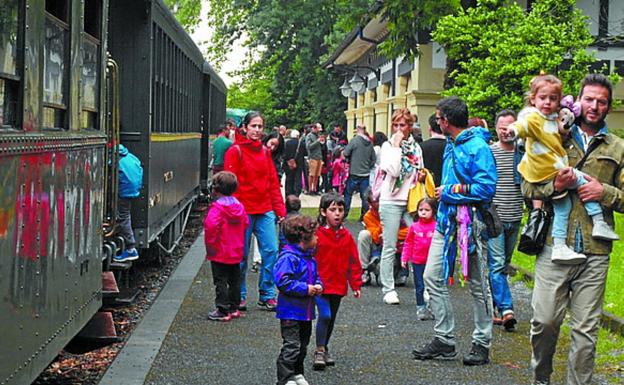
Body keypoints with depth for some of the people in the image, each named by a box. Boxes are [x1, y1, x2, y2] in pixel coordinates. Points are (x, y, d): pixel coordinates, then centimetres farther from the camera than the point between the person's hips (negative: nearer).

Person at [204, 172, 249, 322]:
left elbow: (211, 226, -32)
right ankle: (234, 308, 24)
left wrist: (210, 244, -20)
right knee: (234, 280, 16)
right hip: (236, 252, 7)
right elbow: (245, 222, 13)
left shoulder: (217, 207, -19)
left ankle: (223, 311, 0)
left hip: (220, 253, -7)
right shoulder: (239, 206, 3)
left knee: (221, 282, -1)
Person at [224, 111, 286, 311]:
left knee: (271, 251, -2)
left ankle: (267, 296, 8)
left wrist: (280, 209, 9)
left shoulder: (265, 151, 12)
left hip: (265, 210, 4)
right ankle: (240, 296, 17)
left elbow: (273, 182, 14)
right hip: (244, 210, -4)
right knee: (241, 255, 4)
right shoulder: (235, 151, -4)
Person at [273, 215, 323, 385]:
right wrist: (305, 289, -21)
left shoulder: (310, 257, 10)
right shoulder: (288, 257, -19)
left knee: (303, 344, 18)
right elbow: (282, 280, -26)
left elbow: (315, 276, 23)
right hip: (291, 311, -9)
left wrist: (318, 286, -1)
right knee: (291, 346, -9)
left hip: (306, 311, 9)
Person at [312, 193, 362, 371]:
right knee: (324, 316, -14)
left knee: (331, 318, 15)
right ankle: (319, 352, -6)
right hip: (320, 285, -5)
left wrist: (356, 284, 8)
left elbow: (353, 261, 9)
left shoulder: (346, 236, 4)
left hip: (338, 286, 5)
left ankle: (324, 349, 30)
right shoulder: (317, 234, -10)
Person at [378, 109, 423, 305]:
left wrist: (422, 175, 8)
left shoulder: (416, 147, 12)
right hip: (391, 201, -4)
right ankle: (388, 290, 5)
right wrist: (396, 146, -15)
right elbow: (393, 170, -18)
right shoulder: (388, 145, -2)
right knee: (390, 248, 0)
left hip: (412, 200, 4)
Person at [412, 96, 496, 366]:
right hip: (446, 218, 9)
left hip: (469, 221, -9)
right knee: (432, 277, 4)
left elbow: (486, 187, -21)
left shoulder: (478, 147, -13)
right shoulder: (451, 145, 15)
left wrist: (450, 191, -14)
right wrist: (442, 192, 9)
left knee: (477, 285, 2)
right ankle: (444, 339, 11)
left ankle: (482, 344, 12)